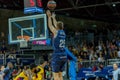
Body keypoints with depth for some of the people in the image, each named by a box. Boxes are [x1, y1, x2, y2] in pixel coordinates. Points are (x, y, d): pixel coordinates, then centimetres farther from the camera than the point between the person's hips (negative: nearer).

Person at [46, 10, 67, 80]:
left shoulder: (56, 32, -6)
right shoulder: (63, 32, 11)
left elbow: (50, 25, 10)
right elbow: (57, 25, 28)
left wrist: (49, 16, 23)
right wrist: (53, 17, 41)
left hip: (57, 56, -7)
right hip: (64, 56, 7)